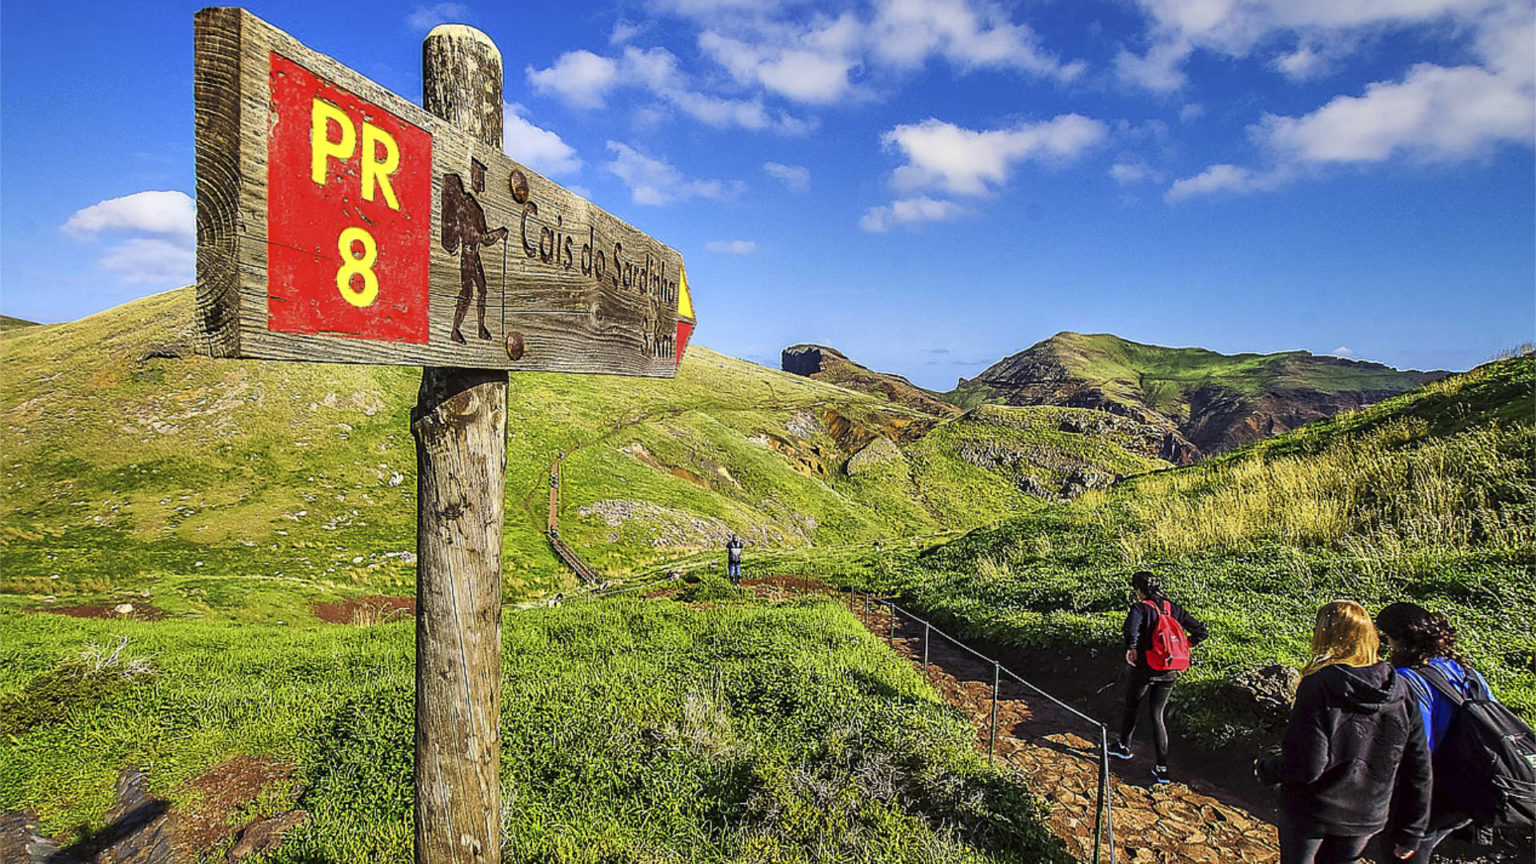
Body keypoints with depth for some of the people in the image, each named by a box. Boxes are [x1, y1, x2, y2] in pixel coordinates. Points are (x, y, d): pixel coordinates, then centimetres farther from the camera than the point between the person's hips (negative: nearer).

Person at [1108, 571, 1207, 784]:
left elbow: (1132, 628, -34)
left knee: (1132, 708, 19)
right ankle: (1162, 768, 9)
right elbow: (1200, 631, 8)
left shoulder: (1141, 608, -13)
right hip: (1170, 672, 5)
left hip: (1145, 669, -5)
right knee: (1157, 716, 14)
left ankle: (1123, 746, 39)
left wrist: (1131, 649, -20)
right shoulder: (1173, 608, 4)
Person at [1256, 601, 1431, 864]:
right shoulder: (1400, 690, -8)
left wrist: (1265, 769, -3)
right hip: (1367, 818, 5)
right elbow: (1418, 768, -1)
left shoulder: (1319, 686, -24)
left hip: (1311, 812, -4)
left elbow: (1305, 768, -24)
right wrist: (1410, 833, 11)